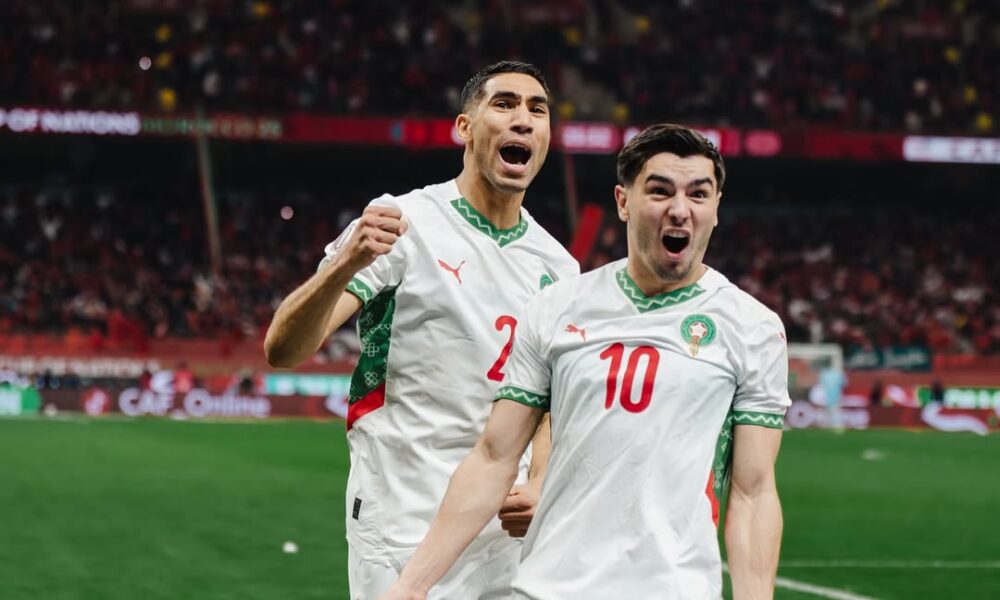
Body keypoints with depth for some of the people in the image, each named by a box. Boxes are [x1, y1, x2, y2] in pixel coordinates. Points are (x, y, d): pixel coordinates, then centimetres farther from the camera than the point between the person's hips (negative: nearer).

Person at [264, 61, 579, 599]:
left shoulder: (557, 266, 11)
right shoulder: (404, 224, -7)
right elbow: (282, 350, -16)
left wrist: (539, 487, -2)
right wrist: (347, 262, -35)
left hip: (506, 528, 6)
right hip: (404, 529, -6)